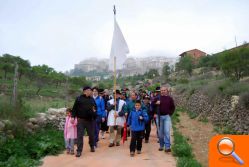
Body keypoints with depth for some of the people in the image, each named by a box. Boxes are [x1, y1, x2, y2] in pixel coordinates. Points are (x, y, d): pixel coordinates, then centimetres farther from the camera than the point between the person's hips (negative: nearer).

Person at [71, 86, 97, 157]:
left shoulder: (92, 99, 11)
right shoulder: (79, 98, -1)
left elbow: (95, 107, 20)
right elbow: (74, 108, -3)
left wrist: (94, 110, -2)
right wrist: (73, 117, -11)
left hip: (90, 120, 4)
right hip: (81, 120, -3)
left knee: (91, 134, 13)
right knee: (80, 135, -4)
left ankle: (92, 146, 35)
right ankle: (79, 151, 3)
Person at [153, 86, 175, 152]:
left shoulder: (170, 98, 2)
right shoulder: (157, 98, 2)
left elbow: (173, 107, 11)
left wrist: (170, 113, 2)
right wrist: (154, 113, -2)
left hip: (167, 116, -1)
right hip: (159, 117, 1)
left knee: (167, 132, -8)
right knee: (160, 132, 8)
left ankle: (167, 147, -3)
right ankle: (161, 146, 21)